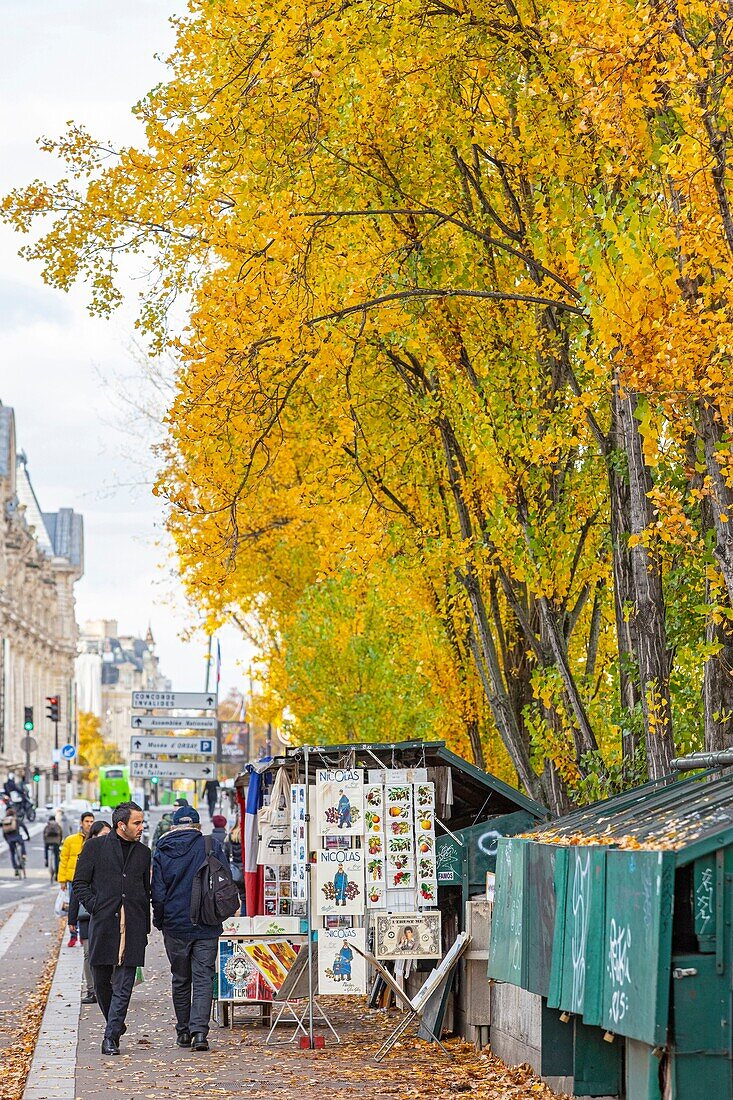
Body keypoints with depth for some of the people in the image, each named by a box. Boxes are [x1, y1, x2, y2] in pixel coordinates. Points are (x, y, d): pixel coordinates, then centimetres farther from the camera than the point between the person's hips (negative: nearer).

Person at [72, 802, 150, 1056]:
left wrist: (145, 927, 14)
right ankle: (115, 1024, 27)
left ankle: (111, 1036, -3)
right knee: (101, 981, 5)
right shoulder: (95, 848, 3)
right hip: (104, 924, -1)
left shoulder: (143, 852, 14)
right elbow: (80, 883, 5)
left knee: (123, 985, -5)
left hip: (133, 927, 1)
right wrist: (96, 907, -7)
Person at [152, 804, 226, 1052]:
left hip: (175, 926, 1)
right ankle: (199, 1031, -15)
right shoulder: (212, 847, -3)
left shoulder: (162, 853, -1)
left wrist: (159, 921, 12)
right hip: (207, 928, -1)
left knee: (180, 980, 15)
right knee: (203, 978, -1)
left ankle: (183, 1031, 21)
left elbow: (157, 893, -2)